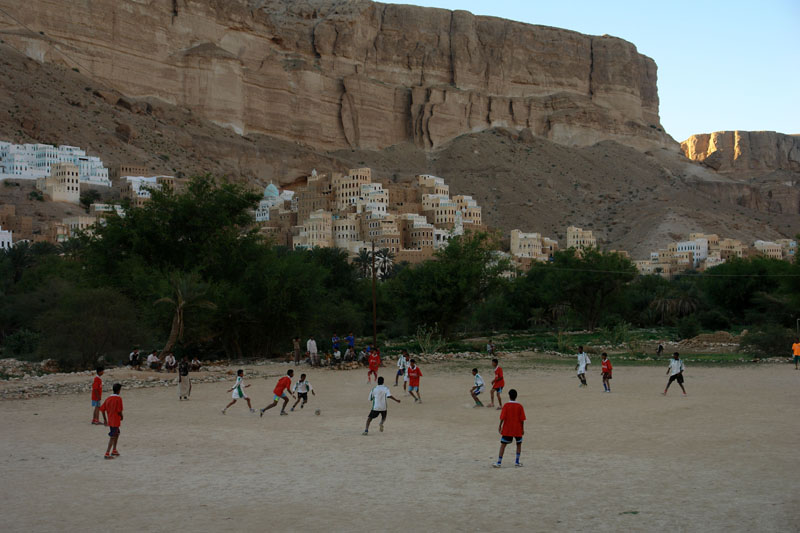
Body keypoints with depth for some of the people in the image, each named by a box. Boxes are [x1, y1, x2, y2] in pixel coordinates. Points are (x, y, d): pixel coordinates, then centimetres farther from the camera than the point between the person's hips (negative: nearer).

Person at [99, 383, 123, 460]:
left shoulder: (108, 398, 6)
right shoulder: (119, 398, -15)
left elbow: (102, 409, 6)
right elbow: (119, 410, -20)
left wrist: (105, 419, 15)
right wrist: (121, 417, 0)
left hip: (109, 420, 7)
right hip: (116, 421, -7)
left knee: (117, 434, 24)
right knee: (112, 437, -2)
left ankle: (114, 450, 28)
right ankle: (107, 454, -4)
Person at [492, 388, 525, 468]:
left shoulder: (506, 405, -8)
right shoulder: (519, 406, -4)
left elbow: (502, 417, -10)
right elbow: (522, 419, -3)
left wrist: (500, 426, 1)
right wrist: (523, 429, 6)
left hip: (507, 429, -1)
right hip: (517, 429, 1)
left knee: (503, 445, 3)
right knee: (519, 444, 19)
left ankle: (499, 462, -1)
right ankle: (517, 462, 17)